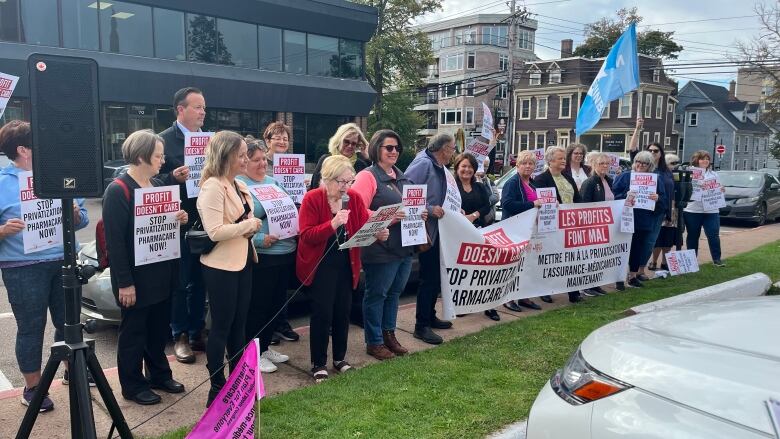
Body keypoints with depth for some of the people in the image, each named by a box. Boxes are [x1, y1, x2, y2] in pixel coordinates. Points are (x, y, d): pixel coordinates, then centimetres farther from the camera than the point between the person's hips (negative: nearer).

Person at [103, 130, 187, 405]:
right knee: (134, 331, 7)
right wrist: (124, 282, -21)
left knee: (159, 328, 18)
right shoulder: (118, 191, -16)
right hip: (136, 276, -8)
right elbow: (114, 241, -19)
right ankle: (133, 386, 21)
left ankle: (160, 375, 34)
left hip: (161, 273, 8)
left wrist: (180, 219, -4)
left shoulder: (158, 185, 8)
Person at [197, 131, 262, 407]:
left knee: (239, 324, 15)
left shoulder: (240, 186, 10)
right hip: (221, 267, -9)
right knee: (221, 326, 1)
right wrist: (249, 225, -16)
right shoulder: (212, 187, -17)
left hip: (242, 262, 9)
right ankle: (217, 388, 13)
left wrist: (252, 226, 1)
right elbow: (215, 232, -25)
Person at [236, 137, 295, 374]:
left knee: (277, 303, 16)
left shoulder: (274, 182, 13)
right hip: (260, 256, -8)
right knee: (258, 306, 4)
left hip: (286, 253, 8)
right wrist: (260, 239, -26)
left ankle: (265, 346, 32)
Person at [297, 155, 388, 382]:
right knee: (322, 313, -1)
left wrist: (378, 233, -22)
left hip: (346, 265, 5)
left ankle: (340, 358, 28)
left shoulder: (354, 198, 0)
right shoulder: (312, 199, -14)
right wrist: (332, 224, -34)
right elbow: (306, 235, -20)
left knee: (343, 311, 10)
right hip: (320, 265, -4)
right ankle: (318, 364, 15)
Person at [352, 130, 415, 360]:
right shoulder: (367, 176, -10)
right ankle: (374, 342, 16)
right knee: (376, 294, 4)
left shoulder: (401, 177, 16)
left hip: (404, 246, 8)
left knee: (394, 292, 18)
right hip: (381, 249, -8)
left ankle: (389, 334, 33)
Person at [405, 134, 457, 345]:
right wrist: (429, 209, -23)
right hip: (424, 228, -10)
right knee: (429, 277, -5)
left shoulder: (440, 168, 13)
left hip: (435, 228, 10)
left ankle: (430, 317, 31)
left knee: (435, 275, 17)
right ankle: (421, 326, 4)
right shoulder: (423, 163, -16)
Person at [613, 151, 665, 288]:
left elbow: (664, 200, 5)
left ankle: (633, 275, 21)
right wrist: (625, 196, -22)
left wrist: (657, 198, -15)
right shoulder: (624, 177, 2)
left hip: (645, 222, 3)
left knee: (638, 248, 9)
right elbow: (614, 195, -5)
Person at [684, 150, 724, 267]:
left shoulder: (714, 174, 15)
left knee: (714, 235, -2)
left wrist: (721, 190, -3)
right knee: (693, 236, 7)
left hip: (711, 210, 3)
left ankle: (717, 259, 7)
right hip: (692, 210, -3)